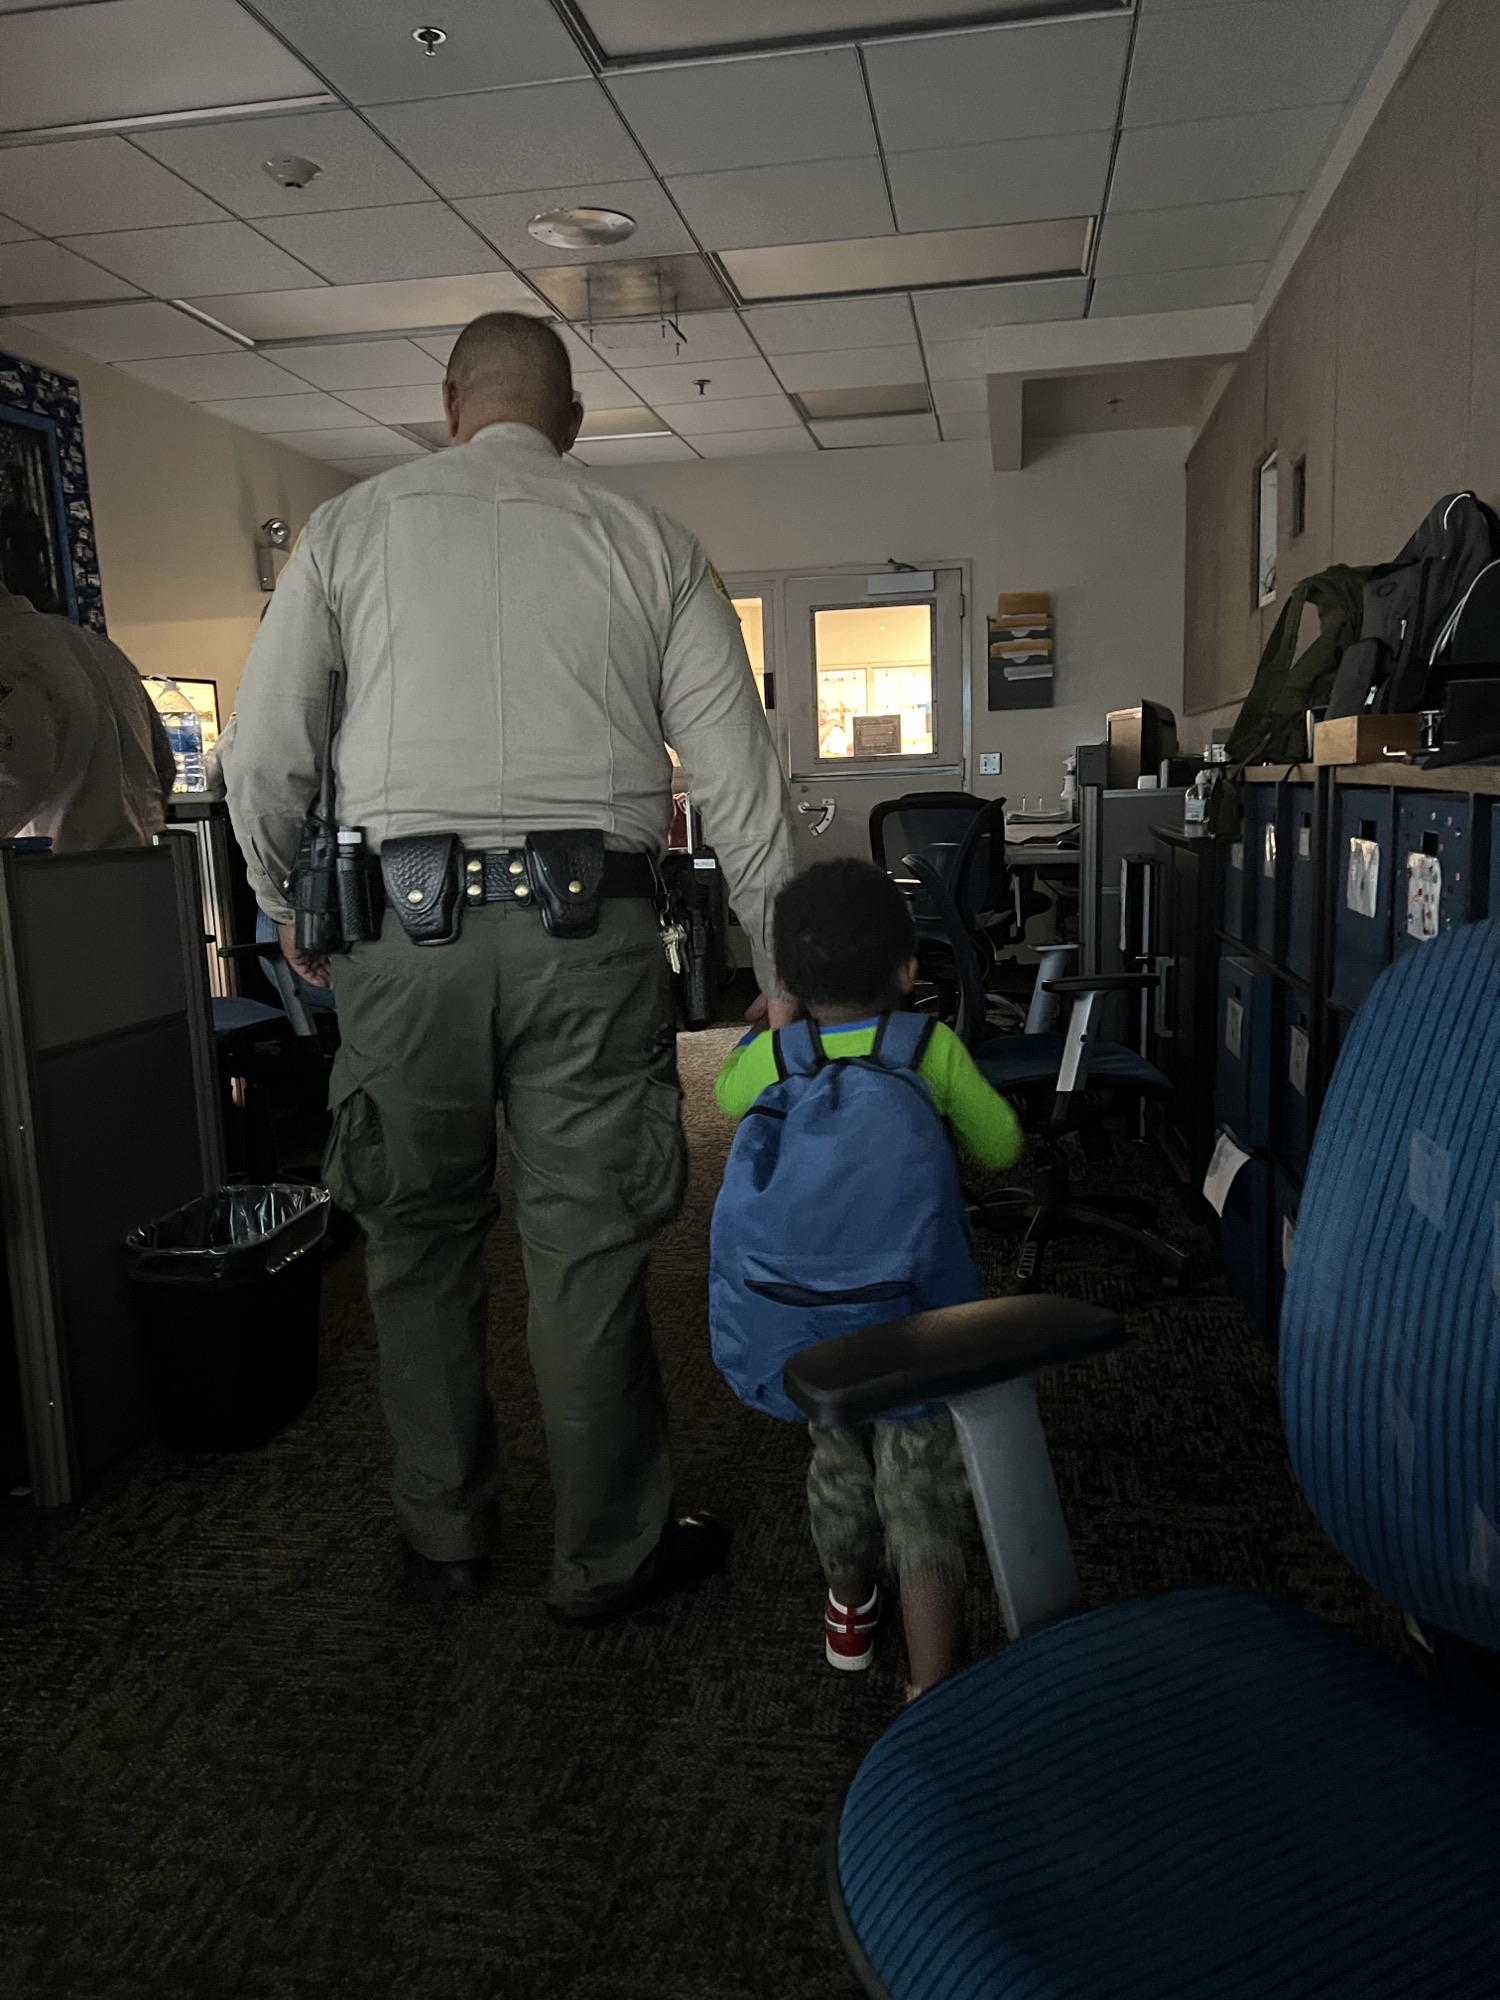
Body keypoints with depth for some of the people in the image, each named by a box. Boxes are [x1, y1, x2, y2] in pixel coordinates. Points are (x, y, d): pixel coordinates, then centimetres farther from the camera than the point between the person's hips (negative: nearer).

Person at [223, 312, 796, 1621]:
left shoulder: (350, 527, 9)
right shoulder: (651, 546, 9)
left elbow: (263, 755, 7)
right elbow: (739, 775, 5)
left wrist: (287, 909, 23)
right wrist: (786, 970, 11)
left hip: (402, 925, 1)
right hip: (590, 926, 0)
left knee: (422, 1239, 16)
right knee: (588, 1249, 8)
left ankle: (444, 1540, 32)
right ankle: (607, 1559, 25)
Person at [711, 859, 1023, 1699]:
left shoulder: (769, 1059, 0)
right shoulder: (933, 1047, -6)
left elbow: (724, 1092, 24)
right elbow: (1003, 1148, 6)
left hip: (796, 1335, 4)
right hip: (910, 1324, -3)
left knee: (840, 1462, 27)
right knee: (922, 1501, 9)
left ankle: (850, 1609, 51)